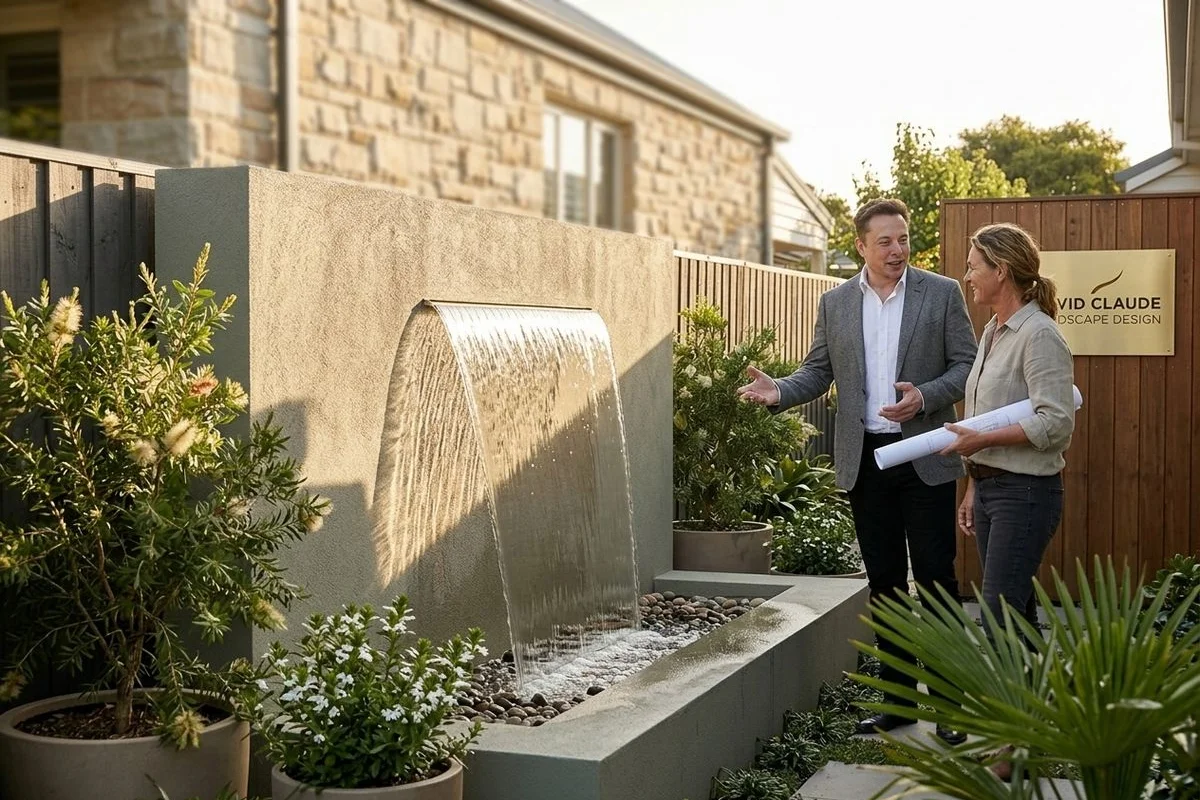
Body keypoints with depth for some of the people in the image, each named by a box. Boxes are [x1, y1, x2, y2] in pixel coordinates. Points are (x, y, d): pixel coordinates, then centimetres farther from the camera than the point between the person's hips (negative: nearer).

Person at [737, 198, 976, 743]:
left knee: (936, 576, -1)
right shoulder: (835, 304, 7)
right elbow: (817, 372, 9)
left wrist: (925, 397, -19)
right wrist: (778, 392, -10)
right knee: (884, 581, 10)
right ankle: (898, 695, 20)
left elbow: (966, 364, -2)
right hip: (864, 459, 3)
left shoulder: (941, 293, -1)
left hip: (925, 455, -3)